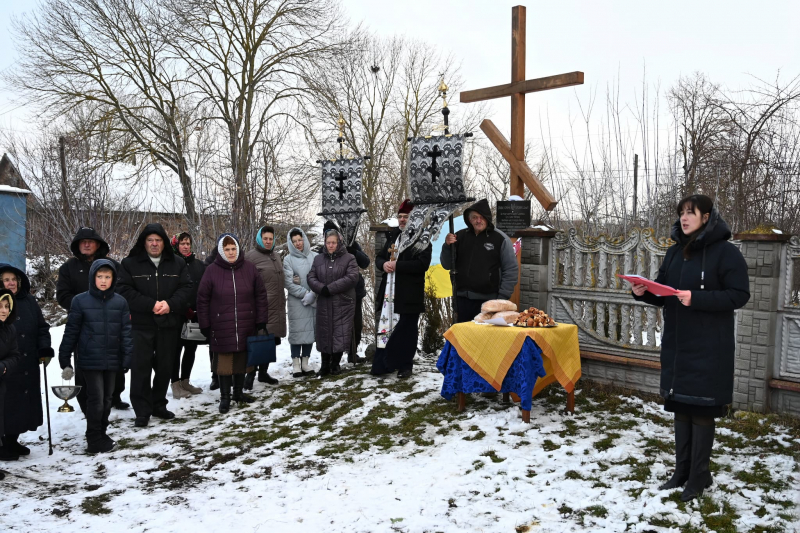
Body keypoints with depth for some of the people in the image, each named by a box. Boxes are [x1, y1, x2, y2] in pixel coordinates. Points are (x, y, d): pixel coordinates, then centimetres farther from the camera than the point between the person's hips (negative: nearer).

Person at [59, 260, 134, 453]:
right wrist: (65, 360, -1)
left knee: (107, 399, 14)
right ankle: (95, 441, 10)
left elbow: (126, 332, 2)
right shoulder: (80, 301, -4)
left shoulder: (120, 302, 1)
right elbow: (71, 332, -1)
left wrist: (127, 358, -4)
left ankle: (102, 434, 29)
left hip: (112, 360, 3)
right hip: (90, 360, -3)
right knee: (96, 399, -3)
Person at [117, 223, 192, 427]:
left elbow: (186, 288, 1)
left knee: (165, 367, 10)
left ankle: (159, 405, 25)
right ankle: (142, 411, 7)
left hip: (169, 324, 3)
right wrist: (151, 305, -18)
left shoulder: (178, 263, 8)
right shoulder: (129, 263, 1)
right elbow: (124, 291, -8)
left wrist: (170, 304, -17)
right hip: (140, 325, -2)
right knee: (141, 368, -2)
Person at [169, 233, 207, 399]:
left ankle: (185, 381, 25)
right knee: (177, 349, 1)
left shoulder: (199, 265, 11)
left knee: (191, 348, 12)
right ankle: (176, 385, 8)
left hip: (196, 315, 5)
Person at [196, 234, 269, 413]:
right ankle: (225, 397, 17)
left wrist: (262, 322, 1)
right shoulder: (212, 270, -4)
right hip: (221, 328, -2)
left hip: (246, 327, 2)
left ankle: (238, 392, 30)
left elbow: (261, 296, 3)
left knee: (242, 360, 13)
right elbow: (202, 300, 0)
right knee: (224, 362, 4)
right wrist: (205, 325, -1)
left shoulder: (249, 268, 0)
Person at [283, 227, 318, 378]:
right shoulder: (288, 259, 0)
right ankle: (296, 364, 9)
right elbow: (288, 283, -5)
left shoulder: (315, 257, 2)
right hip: (296, 302, -2)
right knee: (297, 331, -1)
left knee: (311, 330, 6)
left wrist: (313, 294, -12)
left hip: (314, 301, 2)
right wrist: (305, 293, -10)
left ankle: (305, 362, 17)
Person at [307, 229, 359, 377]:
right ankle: (325, 364, 20)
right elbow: (311, 278, 5)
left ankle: (335, 364, 15)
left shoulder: (349, 259, -1)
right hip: (324, 304, 3)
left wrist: (330, 288, -18)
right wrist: (321, 288, -16)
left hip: (343, 304, -3)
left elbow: (352, 278, -14)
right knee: (324, 334, 8)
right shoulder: (318, 259, 12)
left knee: (340, 333, -1)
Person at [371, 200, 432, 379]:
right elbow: (379, 257, 18)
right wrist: (383, 264, -6)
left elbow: (422, 264, -18)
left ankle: (405, 366, 16)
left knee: (407, 329, 4)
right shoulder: (392, 236, 14)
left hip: (410, 294, -5)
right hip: (389, 291, 6)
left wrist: (397, 265, -21)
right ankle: (383, 364, 16)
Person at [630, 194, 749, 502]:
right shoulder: (675, 252, 10)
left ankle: (699, 477, 16)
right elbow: (663, 295, 14)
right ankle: (682, 472, 25)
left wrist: (697, 299, -24)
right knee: (681, 407, 13)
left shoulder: (725, 252, -9)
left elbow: (739, 295, -14)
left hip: (708, 348, -6)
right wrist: (643, 293, -7)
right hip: (676, 344, 6)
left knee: (702, 411, 2)